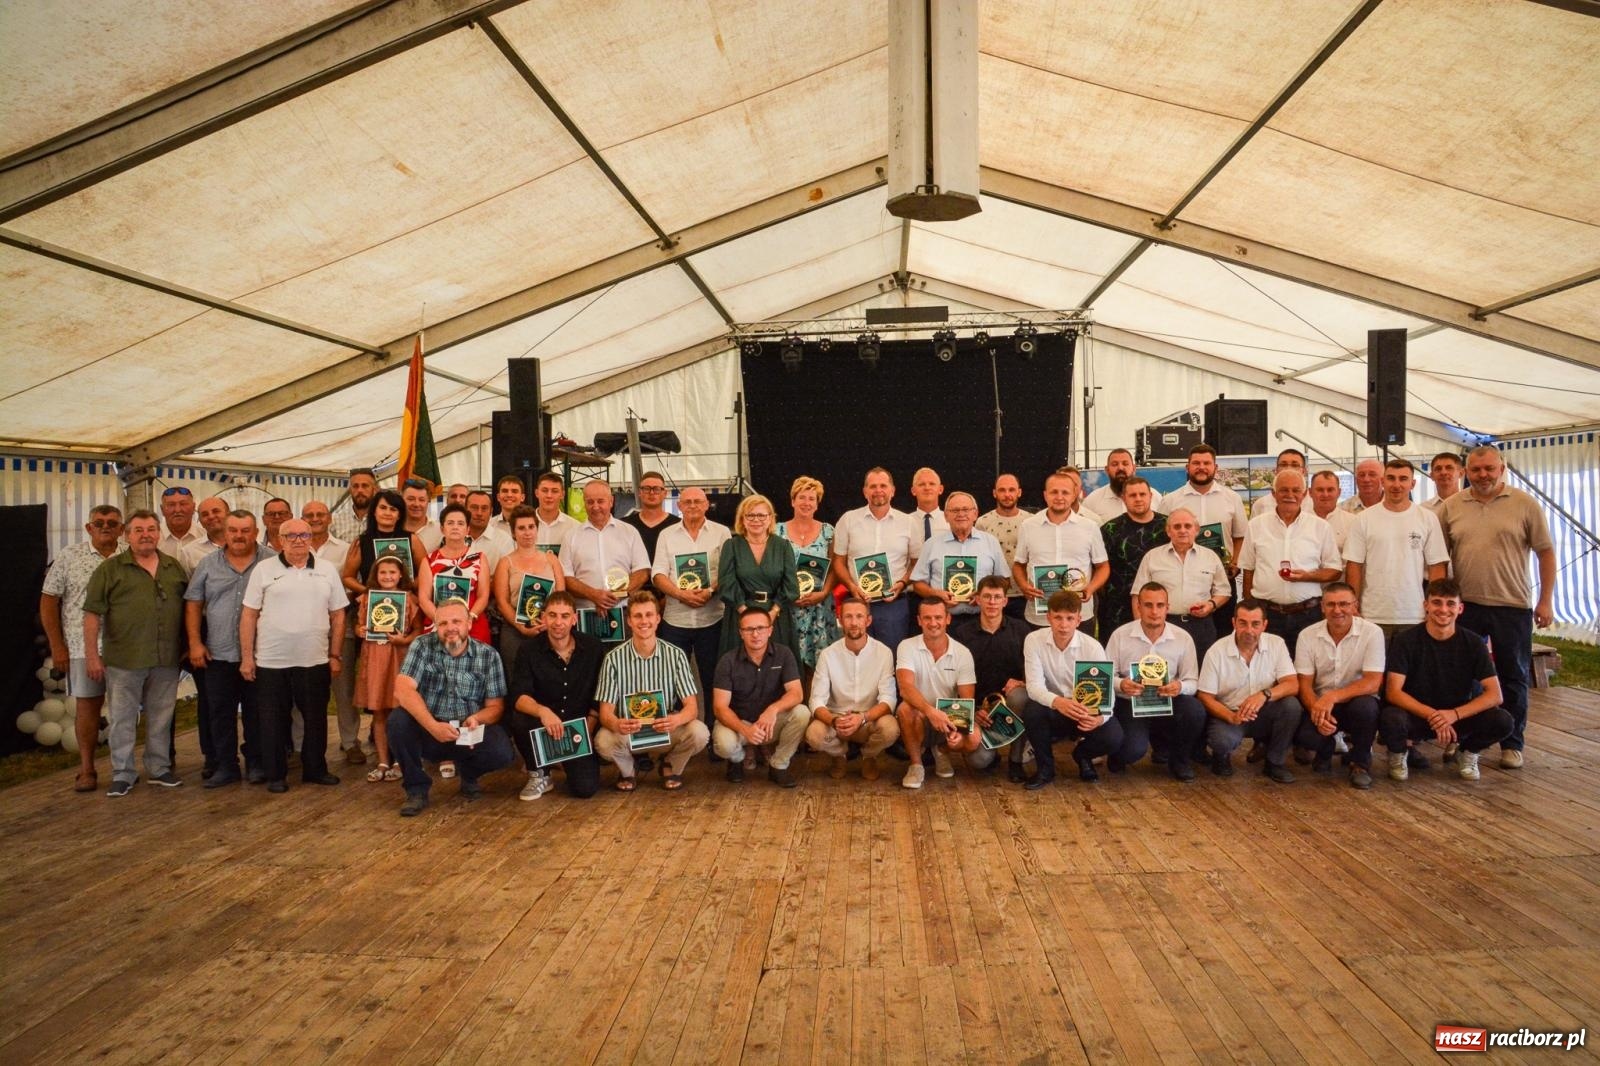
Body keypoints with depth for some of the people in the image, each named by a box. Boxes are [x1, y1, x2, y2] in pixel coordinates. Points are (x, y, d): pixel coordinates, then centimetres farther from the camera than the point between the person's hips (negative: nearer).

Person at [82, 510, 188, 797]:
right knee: (122, 719, 5)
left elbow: (188, 609, 14)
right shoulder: (110, 569, -1)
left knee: (161, 718, 12)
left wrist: (187, 647, 9)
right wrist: (92, 655, -9)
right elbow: (92, 614, -4)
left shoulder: (175, 568, 10)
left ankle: (159, 768, 23)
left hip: (167, 660, 3)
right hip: (123, 660, -3)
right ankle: (122, 774, 15)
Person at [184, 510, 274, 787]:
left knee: (256, 712, 6)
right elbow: (193, 604, 8)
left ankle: (257, 764, 17)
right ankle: (224, 766, 18)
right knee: (220, 713, 7)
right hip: (218, 654, 2)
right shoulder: (208, 564, 6)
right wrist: (195, 643, 0)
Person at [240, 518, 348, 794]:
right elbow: (249, 615, 0)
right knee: (274, 721, 7)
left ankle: (315, 769, 24)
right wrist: (246, 657, -4)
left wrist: (335, 655, 4)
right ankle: (275, 775, 20)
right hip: (272, 662, -2)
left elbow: (338, 616, 7)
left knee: (316, 719, 10)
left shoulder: (327, 571, 5)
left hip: (316, 662, 2)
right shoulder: (264, 569, 0)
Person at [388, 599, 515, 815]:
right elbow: (402, 690, -17)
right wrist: (433, 726, -30)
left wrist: (477, 718, -25)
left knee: (502, 751, -28)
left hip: (469, 734, 0)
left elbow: (496, 706, -1)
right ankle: (417, 788, -5)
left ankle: (468, 775, 11)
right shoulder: (422, 646, -4)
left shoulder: (488, 655, -1)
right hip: (427, 730, 0)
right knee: (398, 722, -30)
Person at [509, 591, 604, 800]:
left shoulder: (593, 648, -2)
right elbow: (519, 697, -18)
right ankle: (539, 775, -3)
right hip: (543, 727, 0)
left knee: (585, 788, -19)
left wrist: (589, 728, -12)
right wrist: (542, 711, -39)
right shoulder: (529, 649, -6)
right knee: (520, 721, -33)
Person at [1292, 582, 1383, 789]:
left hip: (1356, 701, -1)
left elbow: (1373, 682, -18)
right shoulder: (1308, 636, -4)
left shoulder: (1372, 632, -11)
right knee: (1302, 735, -30)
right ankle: (1326, 749, 12)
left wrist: (1333, 697, -32)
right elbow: (1304, 683, -4)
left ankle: (1360, 760, -5)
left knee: (1365, 707, -37)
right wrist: (1317, 710, -26)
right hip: (1320, 703, 1)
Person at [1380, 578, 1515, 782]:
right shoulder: (1406, 641, -13)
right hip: (1416, 715, -2)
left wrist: (1454, 714, -27)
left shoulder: (1473, 643, -6)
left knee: (1504, 721, -25)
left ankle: (1469, 754, 8)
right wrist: (1432, 715, -31)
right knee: (1390, 718, -36)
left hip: (1459, 717, 2)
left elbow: (1494, 694, -12)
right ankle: (1398, 756, 0)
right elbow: (1393, 692, -18)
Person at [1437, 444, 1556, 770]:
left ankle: (1512, 745, 20)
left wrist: (1546, 600, -3)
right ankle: (1461, 740, 21)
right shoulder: (1451, 507, 4)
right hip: (1465, 605, 2)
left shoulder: (1525, 504, -1)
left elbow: (1546, 553, 1)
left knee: (1513, 678, 8)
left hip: (1513, 607, -1)